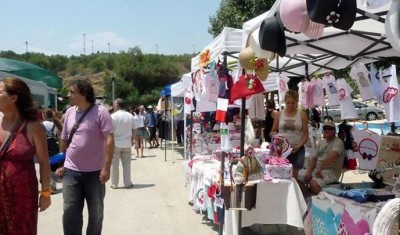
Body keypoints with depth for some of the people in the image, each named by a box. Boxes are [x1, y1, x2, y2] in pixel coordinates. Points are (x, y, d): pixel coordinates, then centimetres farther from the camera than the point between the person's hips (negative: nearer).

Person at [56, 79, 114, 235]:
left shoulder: (100, 112, -10)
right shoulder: (69, 113, 7)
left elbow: (109, 140, -15)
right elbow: (64, 141, 15)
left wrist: (106, 167, -19)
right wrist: (61, 164, 14)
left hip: (95, 171, -4)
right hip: (71, 171, 4)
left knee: (96, 212, 11)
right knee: (70, 211, 5)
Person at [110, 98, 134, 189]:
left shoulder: (113, 116, -9)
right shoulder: (130, 116, 3)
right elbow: (133, 131, 6)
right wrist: (132, 141, 17)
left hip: (116, 144, -3)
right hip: (127, 144, 3)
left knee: (114, 164, 6)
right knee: (127, 164, 9)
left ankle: (114, 184, 11)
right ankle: (127, 183, 13)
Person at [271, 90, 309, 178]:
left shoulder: (302, 114, 1)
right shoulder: (278, 115, 5)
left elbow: (305, 135, 0)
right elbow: (273, 132, 13)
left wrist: (298, 146, -16)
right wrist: (273, 134, -11)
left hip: (297, 149, -1)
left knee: (294, 176, 6)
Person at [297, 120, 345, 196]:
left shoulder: (338, 142, -9)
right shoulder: (321, 142, 16)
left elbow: (332, 156, -28)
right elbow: (314, 158, 12)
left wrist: (319, 169, -29)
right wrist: (309, 171, -4)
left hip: (331, 172, -8)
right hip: (316, 169, 8)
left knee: (314, 183, -35)